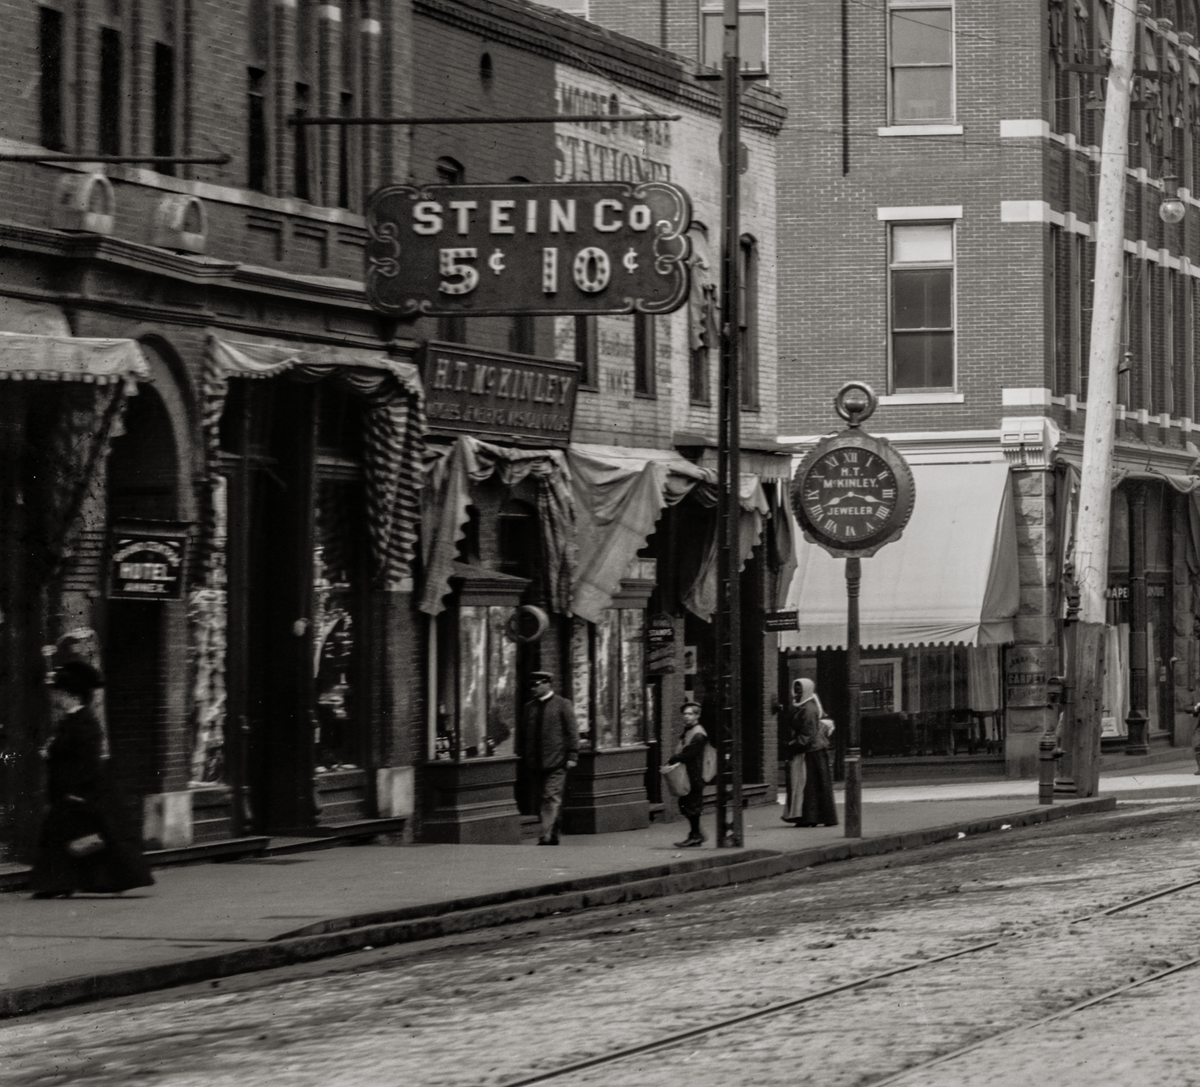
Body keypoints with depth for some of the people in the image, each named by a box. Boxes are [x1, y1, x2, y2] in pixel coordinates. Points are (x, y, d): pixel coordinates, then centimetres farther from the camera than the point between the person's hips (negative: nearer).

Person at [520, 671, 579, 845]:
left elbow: (571, 732, -1)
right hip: (534, 763, 5)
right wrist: (524, 757, 13)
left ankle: (546, 838, -17)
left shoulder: (563, 705, 0)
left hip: (555, 762, -5)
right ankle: (553, 836, 17)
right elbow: (524, 734, 17)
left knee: (552, 799, -10)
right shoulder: (529, 707, 13)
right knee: (542, 800, 7)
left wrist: (572, 756, -8)